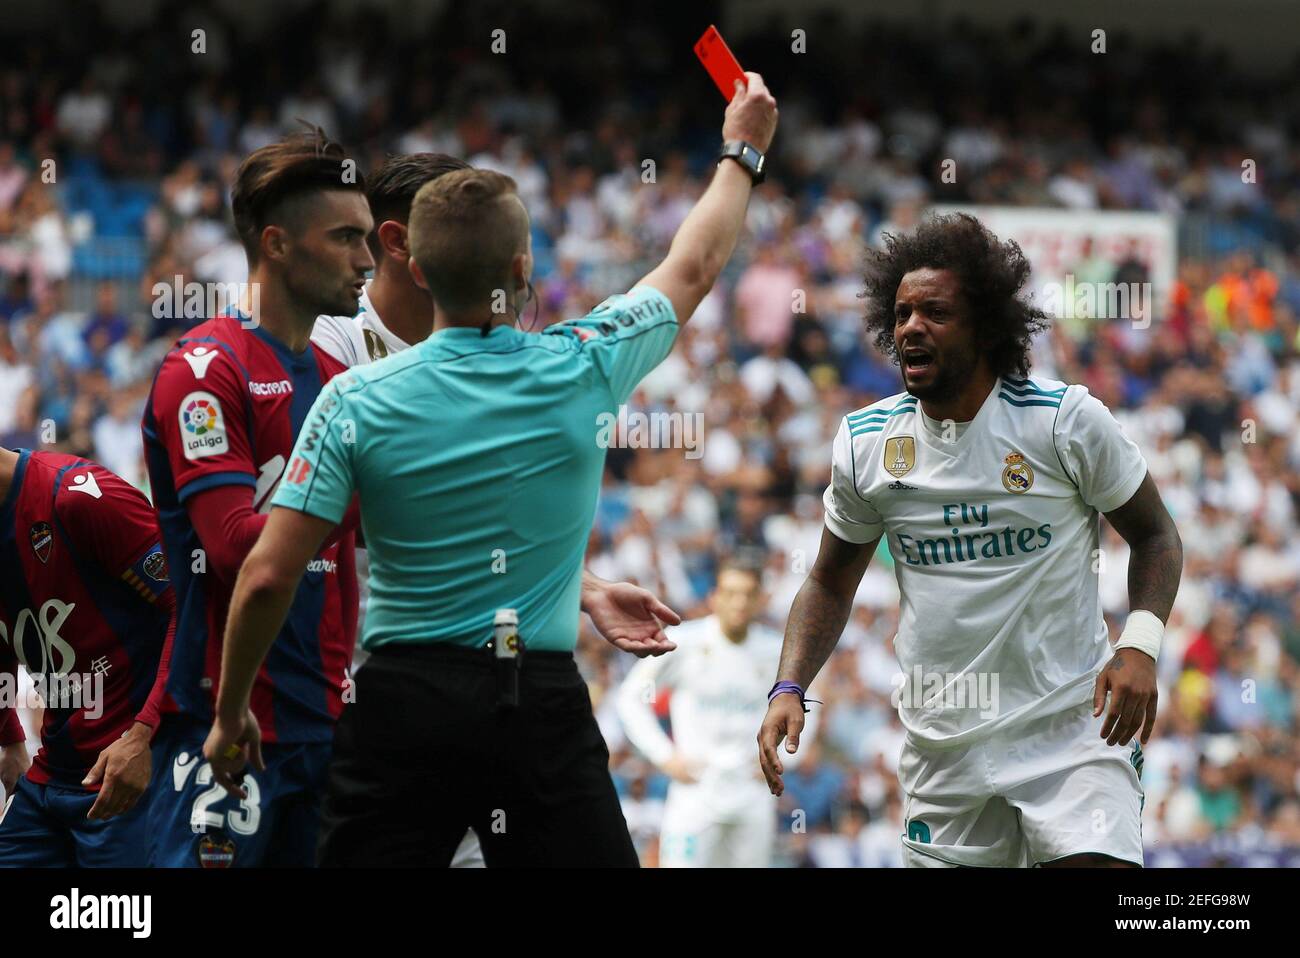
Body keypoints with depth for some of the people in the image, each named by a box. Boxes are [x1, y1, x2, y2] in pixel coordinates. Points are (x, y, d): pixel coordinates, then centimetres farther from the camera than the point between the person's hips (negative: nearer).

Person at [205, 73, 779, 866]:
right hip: (543, 704, 0)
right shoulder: (582, 370, -2)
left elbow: (268, 576, -7)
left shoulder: (356, 401, -5)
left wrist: (230, 712, 7)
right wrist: (745, 151, 34)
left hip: (404, 704, 0)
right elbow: (695, 267, 17)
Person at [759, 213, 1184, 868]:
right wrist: (789, 690, 0)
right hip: (942, 741, 3)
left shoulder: (1066, 419, -7)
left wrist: (1140, 644, -13)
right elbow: (830, 584, 15)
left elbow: (1154, 535, 4)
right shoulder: (864, 441, 3)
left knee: (1098, 863, -22)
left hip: (1071, 727, -3)